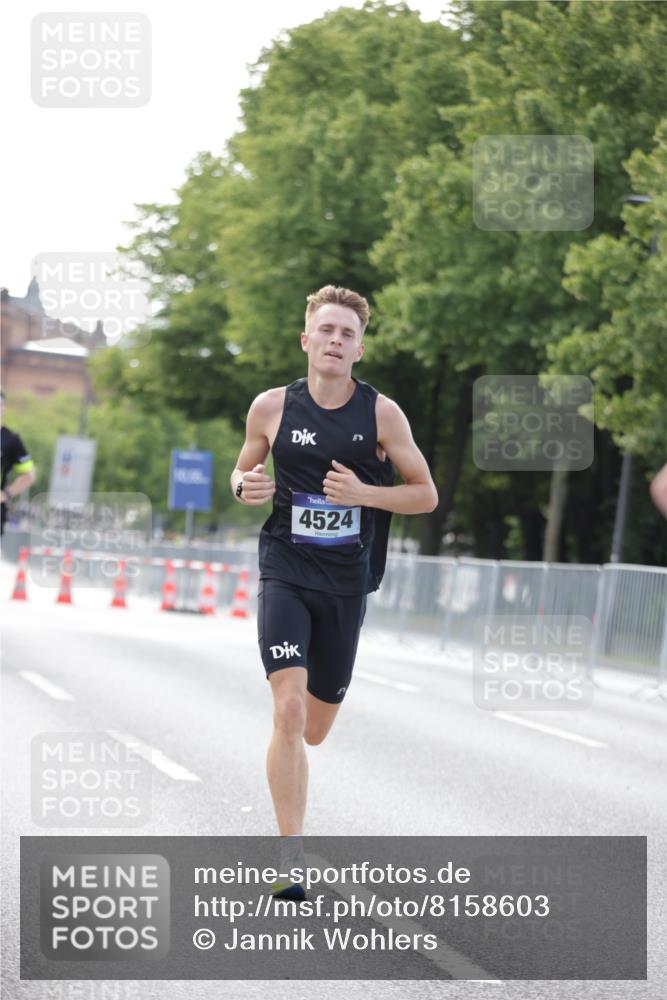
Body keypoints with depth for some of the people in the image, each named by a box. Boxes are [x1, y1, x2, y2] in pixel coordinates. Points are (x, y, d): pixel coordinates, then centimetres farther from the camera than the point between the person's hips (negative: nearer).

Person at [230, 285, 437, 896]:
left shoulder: (381, 414, -3)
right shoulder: (272, 407, 0)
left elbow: (426, 495, 1)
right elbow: (243, 470, 16)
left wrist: (364, 492, -16)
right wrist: (245, 487, -8)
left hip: (346, 584, 1)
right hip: (286, 573, -1)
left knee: (314, 728, 11)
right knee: (289, 710, -19)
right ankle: (290, 860, -16)